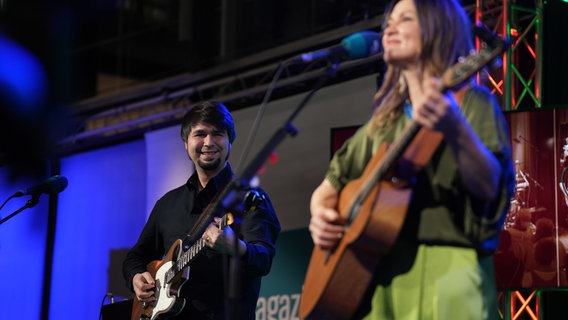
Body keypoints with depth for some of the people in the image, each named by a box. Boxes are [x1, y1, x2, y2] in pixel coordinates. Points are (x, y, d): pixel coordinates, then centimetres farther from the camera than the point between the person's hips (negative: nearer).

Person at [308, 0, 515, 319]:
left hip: (443, 270, -5)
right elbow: (329, 187, 26)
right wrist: (320, 215, 4)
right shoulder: (385, 120, 19)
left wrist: (454, 129, -31)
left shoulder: (471, 102, 2)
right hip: (376, 274, 5)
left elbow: (490, 188, -14)